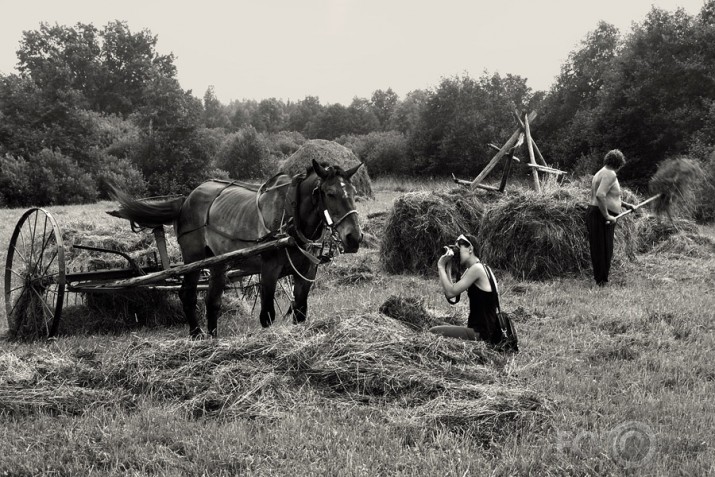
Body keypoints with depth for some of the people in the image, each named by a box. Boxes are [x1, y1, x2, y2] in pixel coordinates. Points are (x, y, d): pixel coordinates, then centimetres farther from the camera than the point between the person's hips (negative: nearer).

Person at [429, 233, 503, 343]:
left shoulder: (477, 268, -16)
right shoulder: (471, 269, 14)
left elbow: (450, 293, -17)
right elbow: (451, 291, 9)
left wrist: (441, 267, -8)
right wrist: (447, 266, 5)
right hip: (475, 329, 10)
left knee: (433, 332, -12)